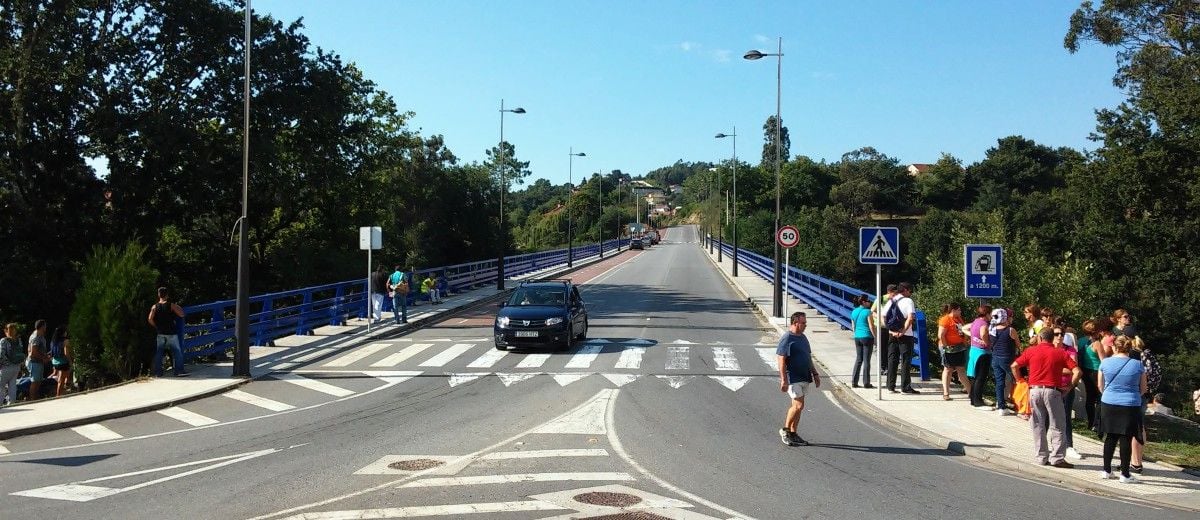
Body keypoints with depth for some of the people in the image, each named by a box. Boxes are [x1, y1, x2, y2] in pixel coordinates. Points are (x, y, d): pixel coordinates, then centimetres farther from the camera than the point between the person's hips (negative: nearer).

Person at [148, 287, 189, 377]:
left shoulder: (154, 307, 0)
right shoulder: (171, 305, -8)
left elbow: (150, 319, -10)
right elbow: (181, 314, -8)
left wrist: (156, 326, 5)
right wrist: (178, 307, 10)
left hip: (160, 334, 3)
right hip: (171, 333, -3)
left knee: (158, 353, 10)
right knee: (177, 352, 1)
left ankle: (157, 372, 11)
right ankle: (179, 371, -2)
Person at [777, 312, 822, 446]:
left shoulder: (803, 337, 14)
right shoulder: (786, 339, -13)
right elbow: (781, 361, -16)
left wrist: (815, 373, 21)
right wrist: (784, 380, -20)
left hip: (804, 377, 8)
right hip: (793, 378, -8)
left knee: (797, 406, 10)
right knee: (799, 405, -12)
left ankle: (793, 433, 17)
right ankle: (785, 429, 4)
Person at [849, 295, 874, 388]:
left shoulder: (854, 312, 8)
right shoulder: (867, 312, -11)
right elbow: (871, 326, -12)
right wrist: (875, 338, -7)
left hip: (857, 338, 6)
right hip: (867, 337, -6)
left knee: (858, 359, 12)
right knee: (866, 360, 0)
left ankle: (854, 382, 11)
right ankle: (866, 383, 3)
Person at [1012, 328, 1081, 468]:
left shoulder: (1031, 351, 4)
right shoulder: (1061, 353, 3)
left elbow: (1014, 366, 3)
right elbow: (1077, 372, -6)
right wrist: (1069, 387, 1)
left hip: (1034, 390, 1)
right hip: (1053, 391, -1)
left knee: (1038, 425, 9)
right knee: (1057, 426, 5)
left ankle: (1042, 457, 12)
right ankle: (1057, 458, 2)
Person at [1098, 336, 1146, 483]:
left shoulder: (1105, 363, -3)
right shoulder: (1138, 365, -4)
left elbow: (1100, 385, 9)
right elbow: (1143, 389, 6)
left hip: (1108, 405, 2)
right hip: (1130, 407, -2)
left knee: (1110, 438, 12)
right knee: (1126, 439, 2)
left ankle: (1106, 470, 18)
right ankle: (1125, 474, 6)